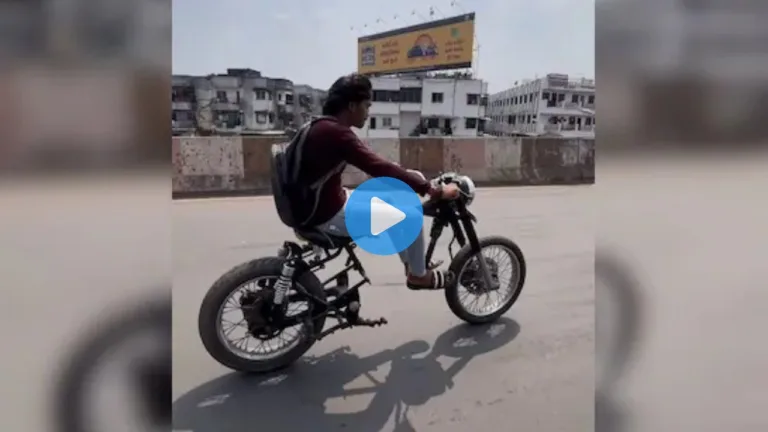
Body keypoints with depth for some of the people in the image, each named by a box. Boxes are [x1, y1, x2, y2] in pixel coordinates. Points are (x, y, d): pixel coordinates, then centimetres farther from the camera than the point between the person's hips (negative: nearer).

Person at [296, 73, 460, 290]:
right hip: (329, 216, -10)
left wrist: (413, 177, 17)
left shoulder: (323, 127, 9)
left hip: (320, 205, 10)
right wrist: (435, 190, -26)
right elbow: (380, 169, -30)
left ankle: (412, 263, 31)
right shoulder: (334, 132, -24)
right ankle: (418, 275, 16)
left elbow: (373, 164, 16)